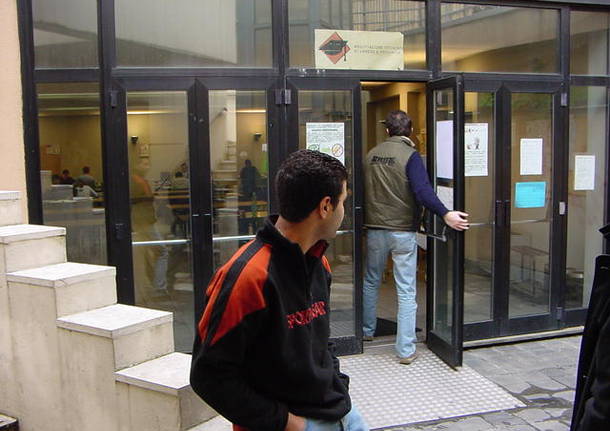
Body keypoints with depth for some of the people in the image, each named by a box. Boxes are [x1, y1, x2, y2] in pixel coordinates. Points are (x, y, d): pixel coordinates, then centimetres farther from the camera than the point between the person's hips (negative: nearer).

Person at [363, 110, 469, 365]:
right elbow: (422, 191, -24)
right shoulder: (410, 155, -10)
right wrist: (445, 214, -30)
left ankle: (367, 330, 36)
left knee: (371, 281, 22)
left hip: (375, 229, 5)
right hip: (403, 230, -5)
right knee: (406, 291, 0)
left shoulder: (371, 155, 7)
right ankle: (406, 351, 2)